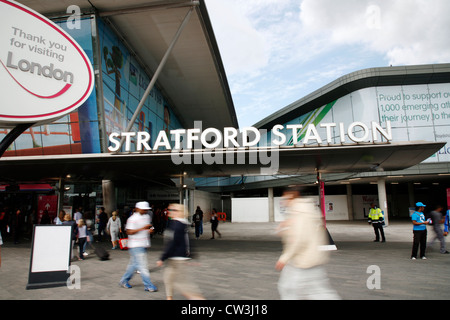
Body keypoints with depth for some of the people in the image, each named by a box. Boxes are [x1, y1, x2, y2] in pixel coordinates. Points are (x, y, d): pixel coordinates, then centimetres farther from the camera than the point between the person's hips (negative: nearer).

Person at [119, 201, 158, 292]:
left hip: (144, 245, 8)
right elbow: (129, 231, -18)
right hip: (136, 245, -8)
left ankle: (124, 281, 31)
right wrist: (143, 228, -24)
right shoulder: (133, 219, -12)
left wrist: (150, 230, 0)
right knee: (142, 265, -5)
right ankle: (148, 285, 0)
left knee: (134, 264, 15)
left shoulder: (147, 217, 12)